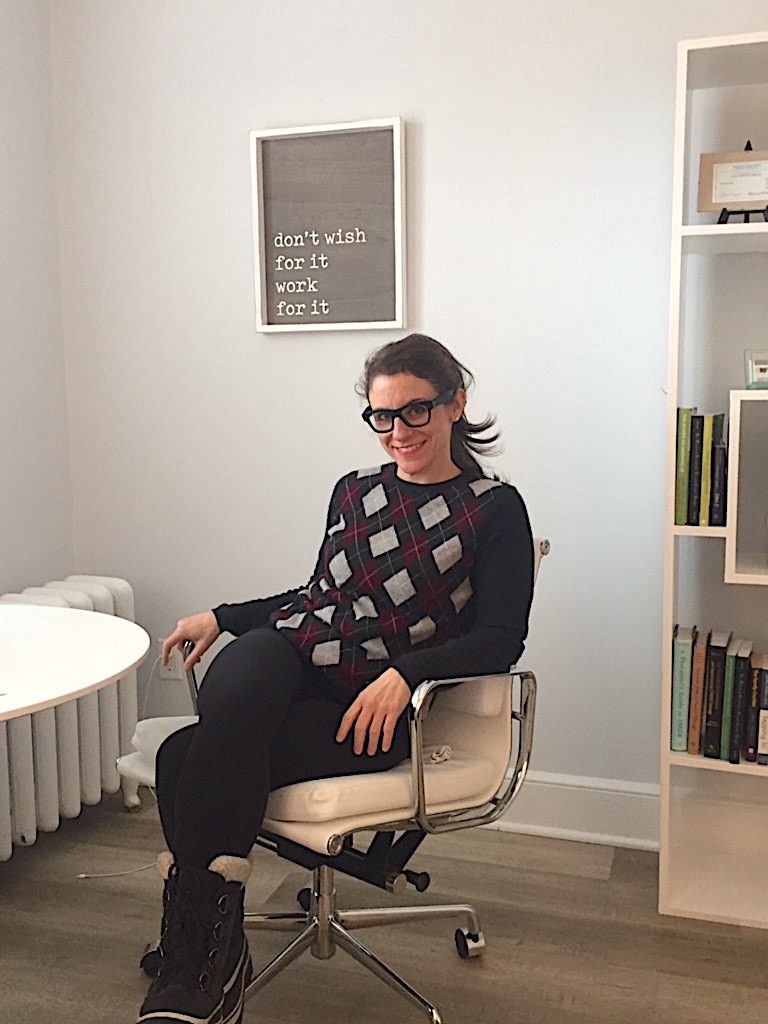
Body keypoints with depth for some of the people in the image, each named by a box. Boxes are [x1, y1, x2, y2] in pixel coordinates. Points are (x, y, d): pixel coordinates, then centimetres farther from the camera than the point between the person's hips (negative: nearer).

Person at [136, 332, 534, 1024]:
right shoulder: (353, 493, 16)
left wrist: (403, 673, -22)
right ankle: (210, 960, -23)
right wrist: (221, 616, 16)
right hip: (286, 662, 4)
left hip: (371, 707, -4)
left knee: (188, 761, -25)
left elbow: (501, 640, -7)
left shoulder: (494, 510, 0)